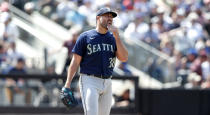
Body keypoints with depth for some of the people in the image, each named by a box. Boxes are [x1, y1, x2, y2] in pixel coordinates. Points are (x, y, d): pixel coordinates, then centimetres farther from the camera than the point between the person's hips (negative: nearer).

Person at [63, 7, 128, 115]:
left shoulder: (113, 38, 11)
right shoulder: (85, 37, -1)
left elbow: (124, 58, -3)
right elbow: (75, 61, -2)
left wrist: (116, 36, -10)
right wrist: (67, 84, -10)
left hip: (107, 83, 5)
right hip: (89, 81, -5)